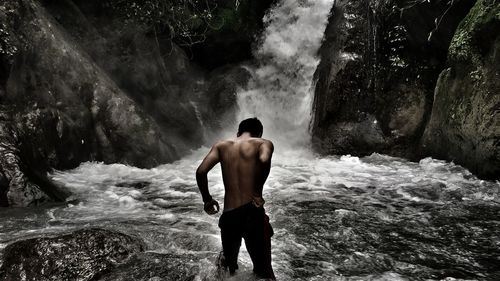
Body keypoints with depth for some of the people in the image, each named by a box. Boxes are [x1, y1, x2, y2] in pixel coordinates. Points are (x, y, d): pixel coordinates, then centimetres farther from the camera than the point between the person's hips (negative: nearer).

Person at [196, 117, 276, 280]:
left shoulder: (221, 146, 11)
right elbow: (264, 160, -22)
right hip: (252, 213, -3)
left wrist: (207, 200, 12)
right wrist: (257, 192, -11)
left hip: (228, 215, 3)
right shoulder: (263, 143, 2)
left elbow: (201, 172, -1)